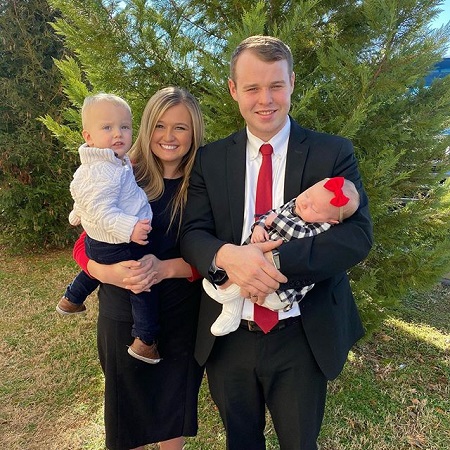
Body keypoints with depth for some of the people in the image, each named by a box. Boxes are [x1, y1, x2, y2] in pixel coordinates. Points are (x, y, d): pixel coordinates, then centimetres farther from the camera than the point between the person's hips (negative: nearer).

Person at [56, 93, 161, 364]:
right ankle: (145, 342, 10)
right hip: (121, 247, -11)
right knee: (145, 288, 0)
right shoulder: (104, 172, -27)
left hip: (97, 242, 11)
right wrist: (129, 229, -42)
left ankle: (71, 300, 61)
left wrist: (77, 214, 39)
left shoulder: (95, 165, 6)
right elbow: (101, 211, -33)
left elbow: (85, 197, 23)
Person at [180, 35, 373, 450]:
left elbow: (358, 234, -15)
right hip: (227, 339, 2)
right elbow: (192, 233, -5)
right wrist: (226, 255, -29)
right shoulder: (210, 159, 0)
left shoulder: (333, 153, -6)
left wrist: (277, 260, -28)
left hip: (305, 341, -1)